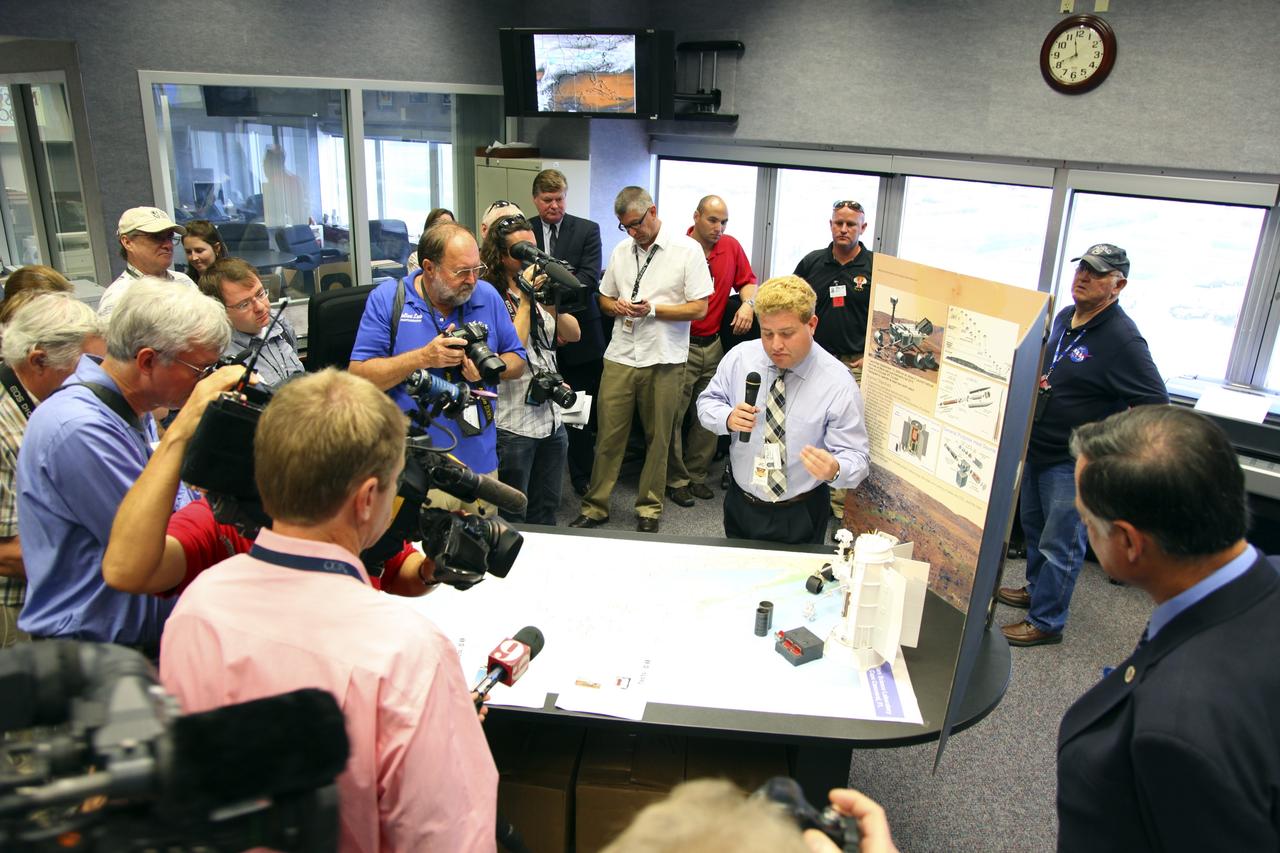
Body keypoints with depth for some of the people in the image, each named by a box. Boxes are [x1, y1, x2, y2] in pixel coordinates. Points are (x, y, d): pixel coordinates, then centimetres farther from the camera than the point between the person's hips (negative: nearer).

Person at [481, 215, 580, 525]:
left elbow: (573, 334, 3)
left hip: (551, 417, 7)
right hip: (512, 425, -7)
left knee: (546, 511, 19)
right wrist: (525, 301, -18)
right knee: (511, 517, 8)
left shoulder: (539, 288, 9)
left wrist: (552, 306, -16)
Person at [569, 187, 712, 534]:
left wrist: (653, 309, -16)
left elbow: (700, 309, -7)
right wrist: (618, 306, -3)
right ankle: (594, 507, 14)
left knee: (657, 439, 8)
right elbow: (605, 298, 20)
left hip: (662, 360, -3)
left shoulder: (687, 250, -4)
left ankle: (649, 510, 21)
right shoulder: (621, 250, 11)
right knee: (608, 434, 3)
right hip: (620, 356, 3)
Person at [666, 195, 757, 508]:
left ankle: (696, 474, 25)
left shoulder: (732, 247, 6)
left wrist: (748, 303, -2)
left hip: (714, 345, 6)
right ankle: (675, 479, 14)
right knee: (673, 415, 0)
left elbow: (747, 280, 16)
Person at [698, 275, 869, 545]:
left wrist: (834, 470, -40)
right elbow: (708, 402, 4)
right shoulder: (739, 357, -7)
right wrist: (728, 418, -20)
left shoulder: (838, 385, -18)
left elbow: (856, 458, -16)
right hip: (739, 505, 3)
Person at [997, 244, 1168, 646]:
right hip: (1038, 448, 9)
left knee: (1060, 544, 3)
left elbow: (1155, 403, -21)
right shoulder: (1063, 318, 5)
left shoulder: (1122, 339, -21)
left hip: (1074, 462, -9)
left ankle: (1046, 621, 17)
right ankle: (1036, 590, 44)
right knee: (1034, 526, 23)